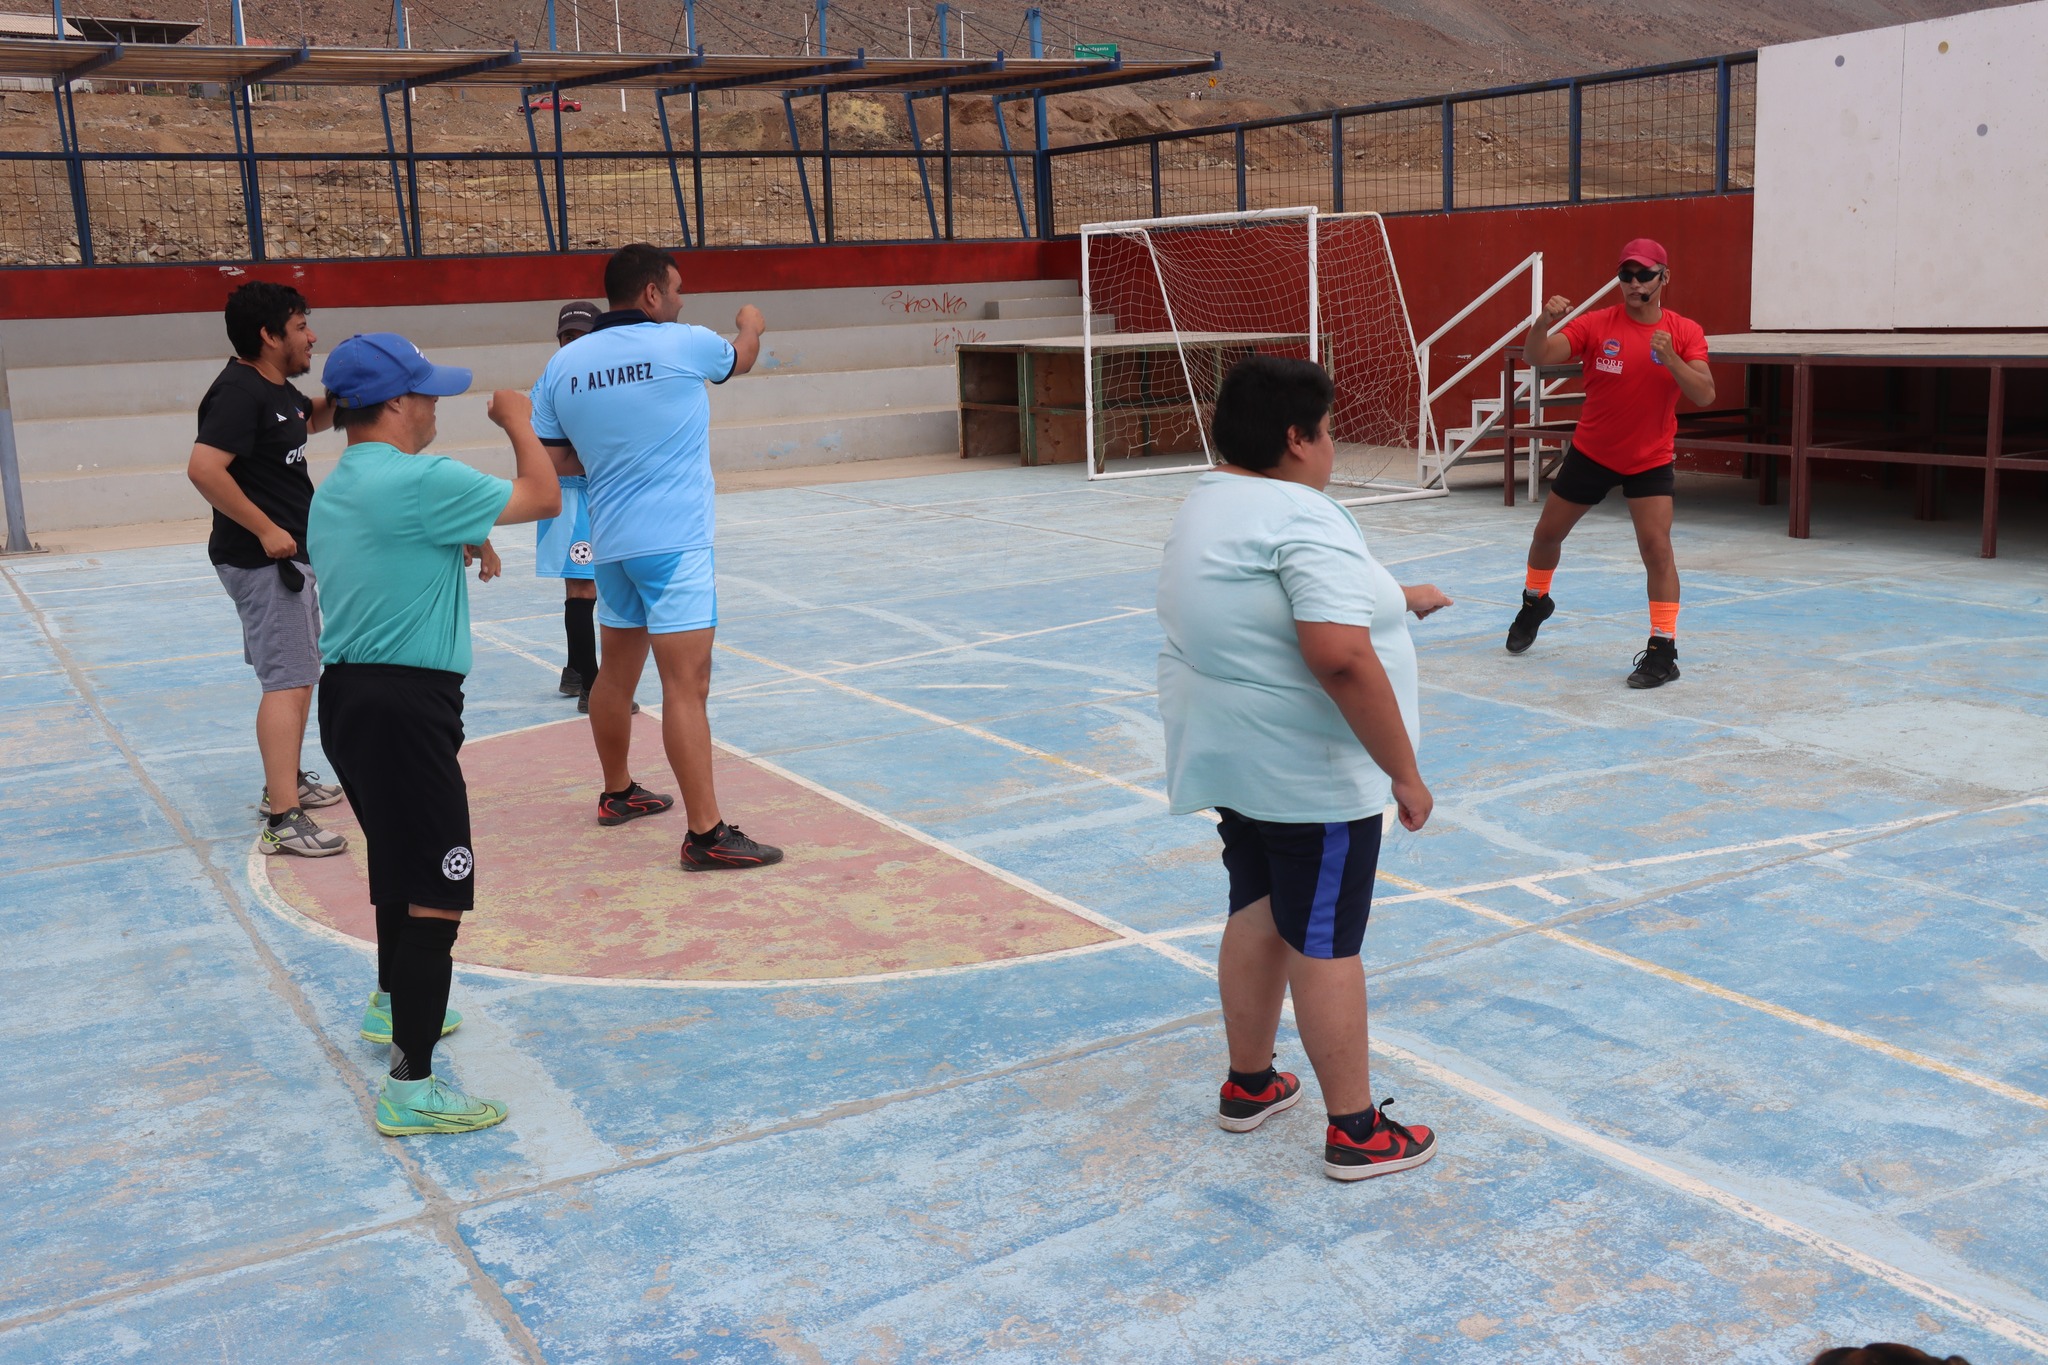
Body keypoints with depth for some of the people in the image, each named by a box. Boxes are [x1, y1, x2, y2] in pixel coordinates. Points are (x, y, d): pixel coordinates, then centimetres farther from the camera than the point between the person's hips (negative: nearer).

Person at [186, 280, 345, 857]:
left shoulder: (278, 388, 11)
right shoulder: (238, 392, -18)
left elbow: (314, 419, 33)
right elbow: (204, 468, -28)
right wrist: (266, 530, -24)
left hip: (290, 554, 11)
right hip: (262, 560, -11)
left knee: (300, 674, 22)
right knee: (287, 683, -14)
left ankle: (287, 781, 37)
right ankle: (283, 819, -16)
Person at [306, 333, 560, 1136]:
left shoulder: (332, 494, 12)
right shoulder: (421, 481, -17)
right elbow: (544, 499, -9)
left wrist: (455, 549, 18)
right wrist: (518, 422, 6)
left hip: (348, 695, 10)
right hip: (405, 706, -10)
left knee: (400, 864, 28)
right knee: (436, 897, -6)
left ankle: (393, 1003, 46)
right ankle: (411, 1089, -3)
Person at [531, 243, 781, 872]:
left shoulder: (563, 364, 5)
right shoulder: (684, 345, -7)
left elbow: (552, 462, 9)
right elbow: (741, 358, 15)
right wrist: (751, 324, 37)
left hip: (611, 542, 7)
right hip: (675, 542, -6)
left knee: (617, 672, 20)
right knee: (686, 685, -9)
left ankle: (618, 793, 37)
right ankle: (706, 834, -9)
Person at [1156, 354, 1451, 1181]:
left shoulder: (1212, 505, 10)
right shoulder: (1300, 519, -21)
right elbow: (1342, 660, -30)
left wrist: (1390, 598, 29)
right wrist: (1403, 771, -23)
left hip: (1232, 754, 9)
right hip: (1307, 772, -9)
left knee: (1259, 915, 19)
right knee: (1325, 943, 0)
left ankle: (1249, 1085, 31)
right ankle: (1356, 1133, 11)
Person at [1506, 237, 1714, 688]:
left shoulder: (1685, 332, -8)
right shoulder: (1595, 324, -10)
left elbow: (1705, 395, -18)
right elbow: (1537, 357, -20)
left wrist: (1670, 359, -33)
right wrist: (1543, 322, -40)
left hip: (1650, 460, -2)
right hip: (1590, 452, 2)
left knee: (1656, 547, -16)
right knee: (1548, 533, 15)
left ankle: (1663, 652, -8)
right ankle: (1535, 604, 45)